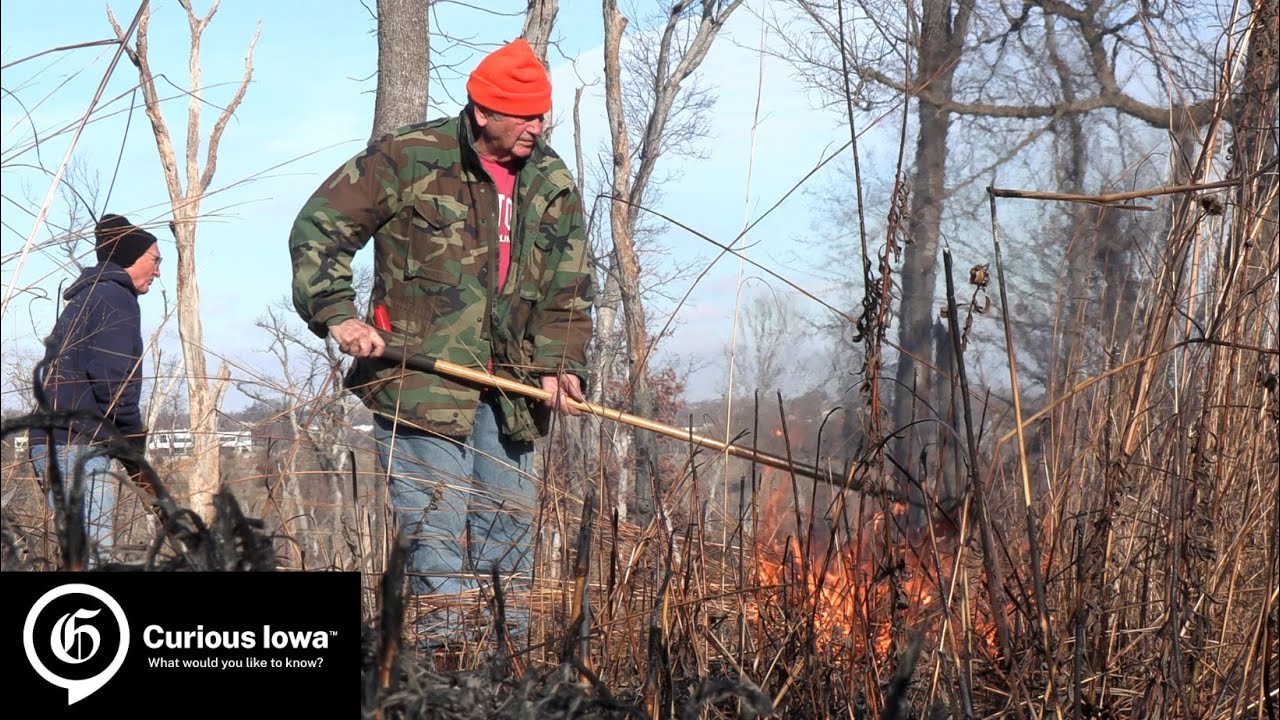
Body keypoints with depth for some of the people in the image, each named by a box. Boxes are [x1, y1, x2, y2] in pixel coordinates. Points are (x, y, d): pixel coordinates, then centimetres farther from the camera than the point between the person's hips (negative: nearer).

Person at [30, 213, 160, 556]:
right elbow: (112, 377, -17)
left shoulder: (83, 298, 24)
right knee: (95, 553, -13)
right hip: (79, 444, -10)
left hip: (52, 441, 10)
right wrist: (135, 436, -5)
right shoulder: (115, 297, -6)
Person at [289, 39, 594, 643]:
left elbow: (568, 289, 12)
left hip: (508, 393, 6)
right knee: (438, 534, -9)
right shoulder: (409, 158, -6)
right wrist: (336, 313, -15)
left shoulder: (552, 185, 10)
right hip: (417, 382, -6)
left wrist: (559, 364, -3)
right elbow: (319, 227, -4)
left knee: (509, 531, 11)